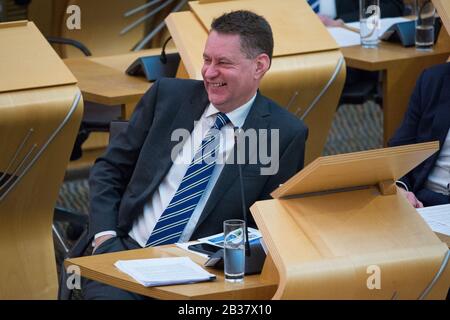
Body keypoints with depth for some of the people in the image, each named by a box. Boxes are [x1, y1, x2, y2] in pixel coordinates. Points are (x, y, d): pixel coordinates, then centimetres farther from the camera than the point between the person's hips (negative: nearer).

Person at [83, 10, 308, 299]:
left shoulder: (286, 135, -1)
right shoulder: (167, 95, 7)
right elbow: (109, 170, 13)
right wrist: (104, 236, -2)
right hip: (125, 250, 2)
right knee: (110, 292, -30)